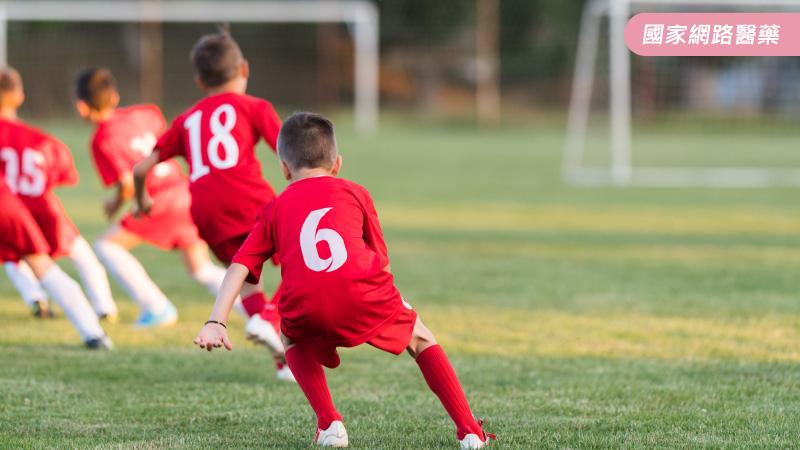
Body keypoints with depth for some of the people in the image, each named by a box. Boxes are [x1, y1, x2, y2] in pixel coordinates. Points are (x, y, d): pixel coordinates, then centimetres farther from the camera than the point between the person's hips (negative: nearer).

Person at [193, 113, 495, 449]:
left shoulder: (275, 209, 25)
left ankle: (328, 423, 17)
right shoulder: (355, 193, 24)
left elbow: (239, 267, 14)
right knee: (420, 338, 27)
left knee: (292, 339, 35)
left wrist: (216, 323, 8)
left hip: (307, 310, 0)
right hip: (367, 300, 0)